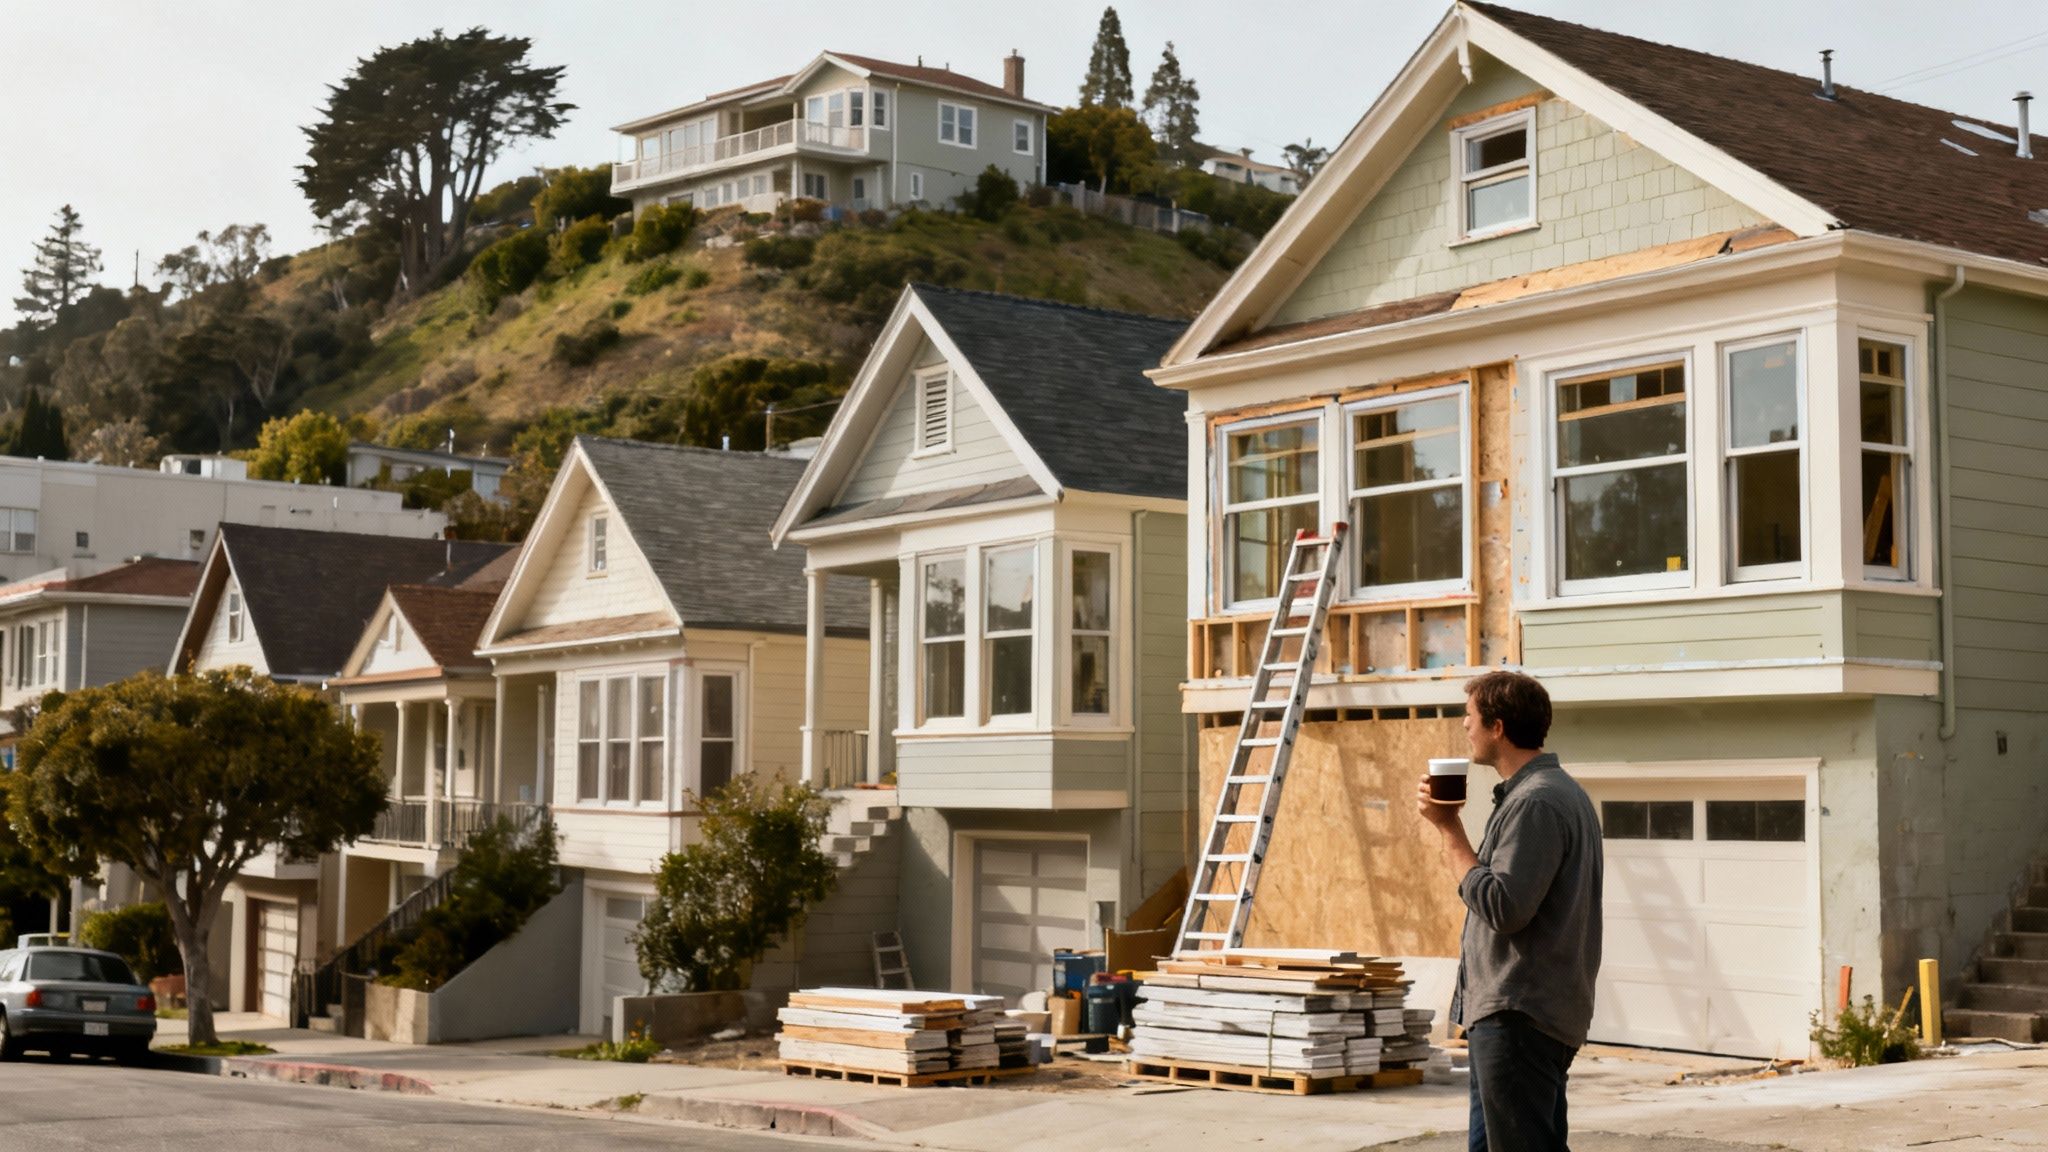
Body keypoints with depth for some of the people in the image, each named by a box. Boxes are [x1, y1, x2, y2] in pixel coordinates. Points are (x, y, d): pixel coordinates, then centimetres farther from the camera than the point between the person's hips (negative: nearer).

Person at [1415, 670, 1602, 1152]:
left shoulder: (1535, 803, -17)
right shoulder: (1560, 790, 16)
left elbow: (1502, 907, -23)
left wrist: (1450, 829, -16)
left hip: (1518, 1017, -11)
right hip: (1529, 1010, 11)